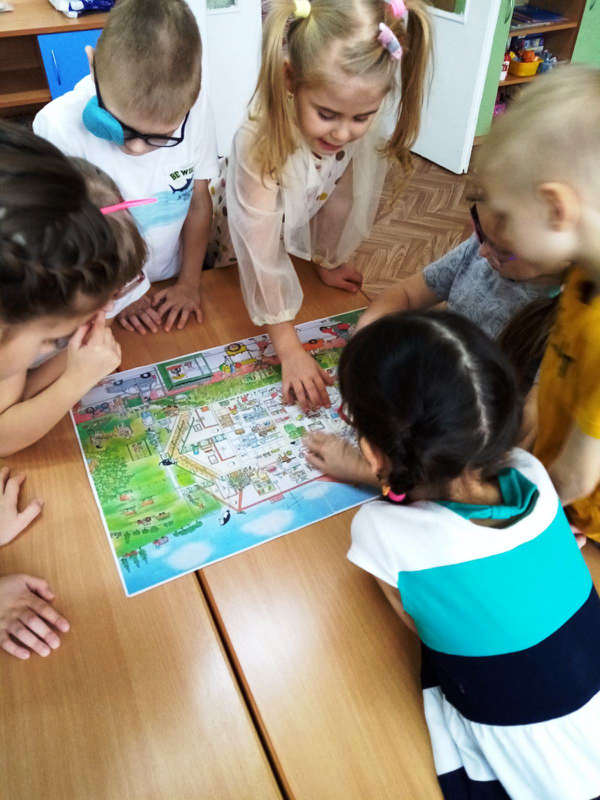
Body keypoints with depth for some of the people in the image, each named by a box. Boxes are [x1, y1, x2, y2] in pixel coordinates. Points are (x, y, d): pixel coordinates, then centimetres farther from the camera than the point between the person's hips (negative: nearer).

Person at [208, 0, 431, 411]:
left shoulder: (365, 132, -28)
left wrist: (328, 261, 2)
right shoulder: (261, 142, -41)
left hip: (297, 242, 3)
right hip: (233, 253, -3)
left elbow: (342, 200, -11)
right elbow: (261, 252, -39)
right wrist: (290, 348, -38)